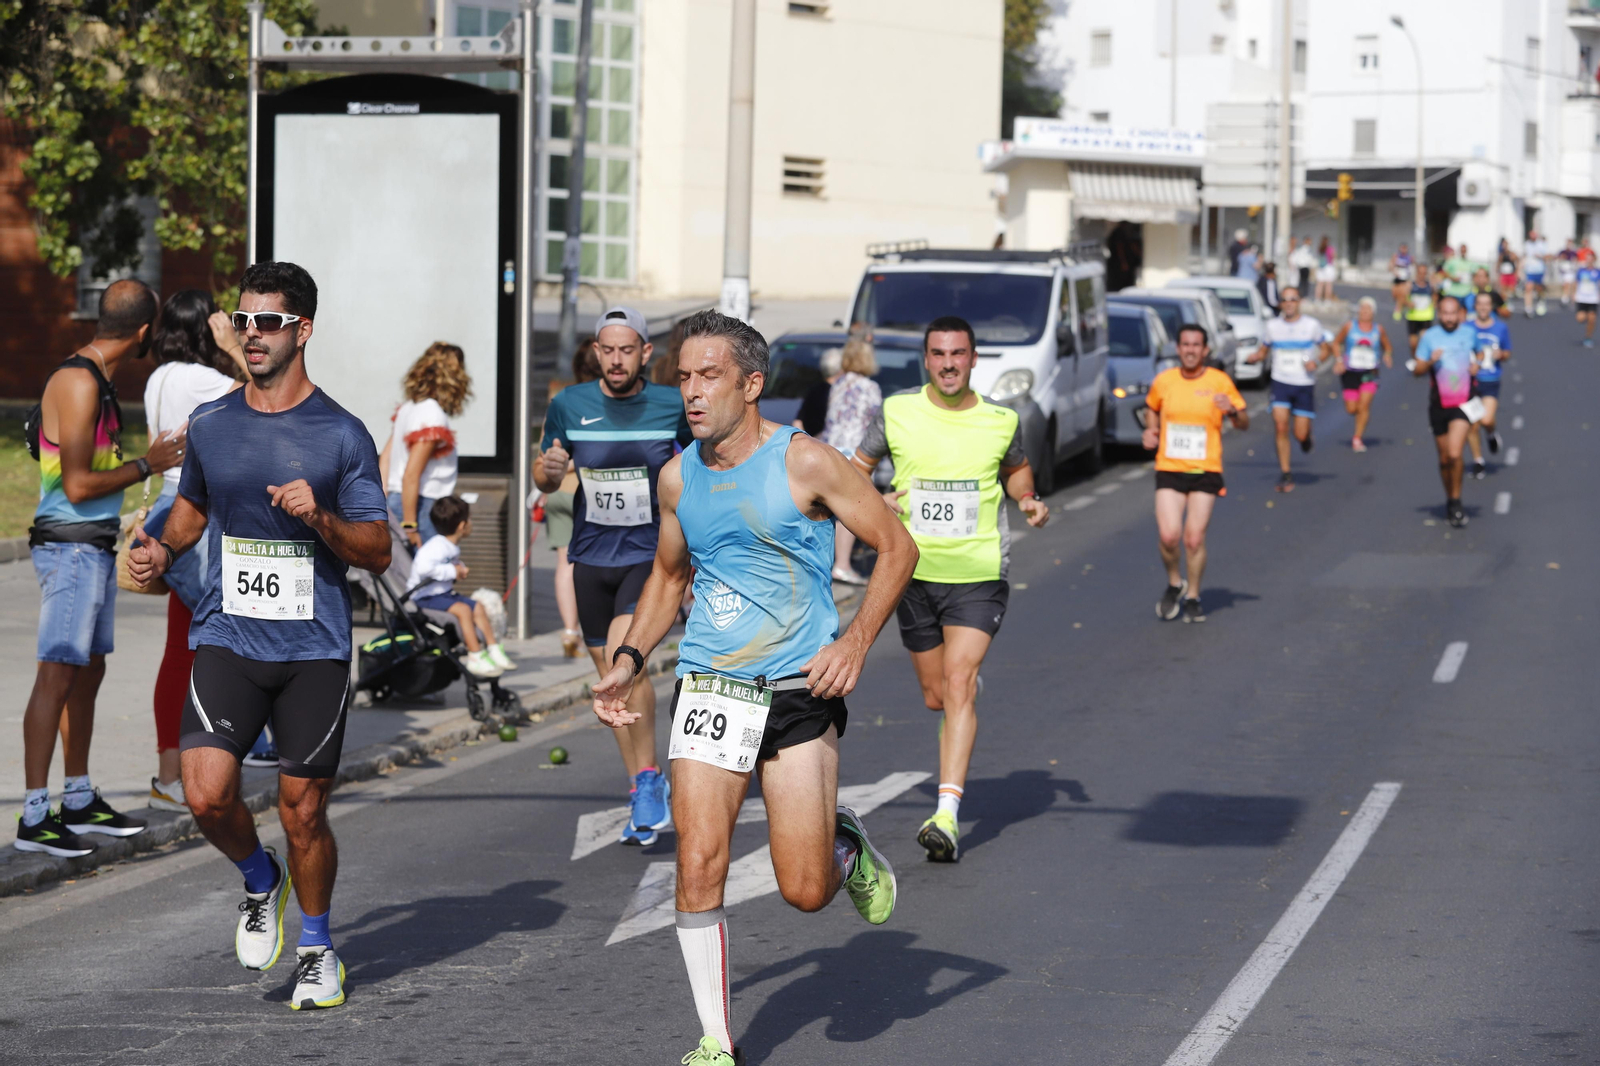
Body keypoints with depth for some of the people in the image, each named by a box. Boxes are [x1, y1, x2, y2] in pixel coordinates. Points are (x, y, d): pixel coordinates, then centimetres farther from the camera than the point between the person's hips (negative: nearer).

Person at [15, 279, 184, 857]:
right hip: (71, 545, -10)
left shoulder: (97, 379, 13)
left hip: (96, 545, 10)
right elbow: (78, 485, -22)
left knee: (89, 671, 16)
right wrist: (146, 465, -12)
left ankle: (80, 801, 25)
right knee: (58, 675, -11)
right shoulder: (78, 383, -18)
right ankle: (34, 818, -11)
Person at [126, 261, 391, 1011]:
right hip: (227, 639, 2)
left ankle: (318, 948, 26)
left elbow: (377, 553, -1)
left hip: (314, 647, -2)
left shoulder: (341, 435, -3)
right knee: (207, 795, -15)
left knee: (303, 812, 3)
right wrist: (162, 550, 4)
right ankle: (259, 880, 17)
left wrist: (319, 518, -19)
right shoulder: (209, 425, 6)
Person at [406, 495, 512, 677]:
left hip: (443, 593, 11)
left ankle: (493, 649, 18)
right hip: (424, 597, -11)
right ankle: (476, 658, -23)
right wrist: (452, 572, -29)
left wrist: (459, 568, 4)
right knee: (462, 609, -26)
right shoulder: (437, 546, -25)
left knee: (477, 607, 9)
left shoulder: (452, 547, 8)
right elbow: (423, 567, -40)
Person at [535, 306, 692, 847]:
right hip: (592, 557, 3)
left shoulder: (672, 406, -4)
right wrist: (547, 469, -14)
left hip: (652, 553, -3)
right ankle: (642, 793, 23)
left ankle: (649, 779, -13)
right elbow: (545, 478, 9)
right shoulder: (569, 405, 0)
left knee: (623, 651, -25)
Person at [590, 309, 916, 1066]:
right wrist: (630, 658, 8)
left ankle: (847, 847, 34)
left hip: (800, 691, -3)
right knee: (699, 865, -10)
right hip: (709, 685, 3)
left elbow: (895, 547, -3)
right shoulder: (678, 477, 4)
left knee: (805, 892, -3)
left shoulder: (805, 463, -10)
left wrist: (856, 641, -14)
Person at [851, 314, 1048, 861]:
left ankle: (947, 815, -24)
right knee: (935, 696, 11)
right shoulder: (896, 412, -1)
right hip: (915, 572, 2)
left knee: (958, 686, -16)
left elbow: (1016, 468, 20)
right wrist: (875, 502, -10)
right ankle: (955, 770, 44)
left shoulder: (1001, 421, 0)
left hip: (979, 575, -2)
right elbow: (855, 469, 10)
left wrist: (1029, 501, -1)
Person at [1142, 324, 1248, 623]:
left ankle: (1192, 597, 16)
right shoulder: (1163, 381, 3)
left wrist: (1232, 411, -19)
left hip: (1205, 471, -1)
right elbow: (1152, 409, 24)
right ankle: (1174, 583, 16)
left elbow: (1244, 424, 3)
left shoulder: (1219, 382, -2)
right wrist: (1151, 430, 5)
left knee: (1194, 539, -4)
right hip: (1169, 470, 1)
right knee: (1169, 536, -12)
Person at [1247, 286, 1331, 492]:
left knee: (1300, 435, -2)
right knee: (1280, 426, -16)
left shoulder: (1312, 325, -1)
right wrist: (1253, 357, -9)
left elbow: (1325, 349, 8)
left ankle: (1306, 434, 38)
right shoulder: (1272, 325, 3)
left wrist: (1316, 361, -13)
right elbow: (1263, 350, 13)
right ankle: (1285, 475, -5)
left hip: (1305, 385, -1)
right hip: (1281, 383, 1)